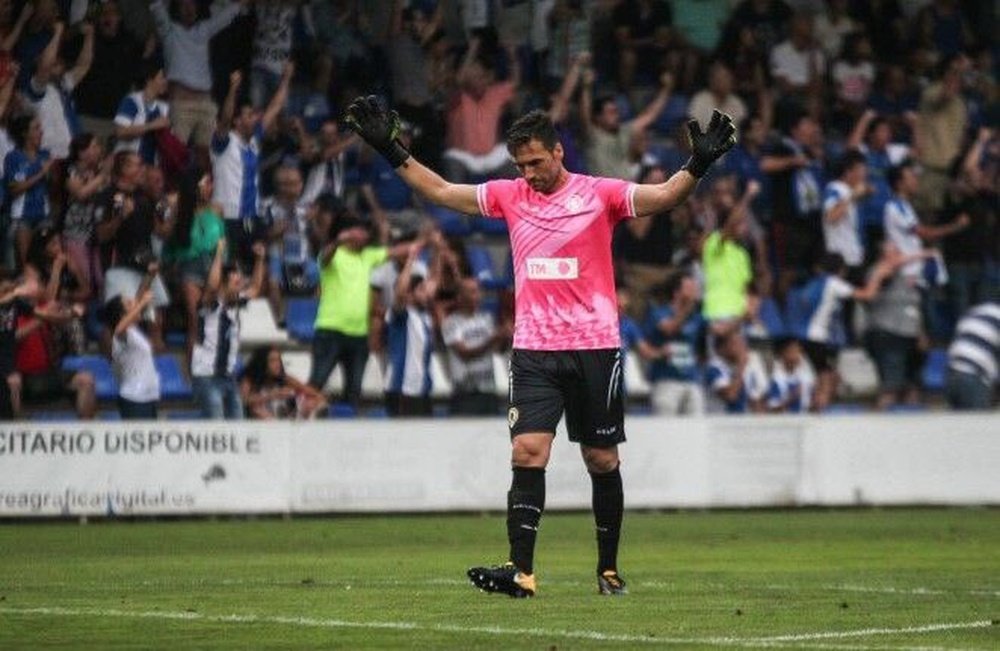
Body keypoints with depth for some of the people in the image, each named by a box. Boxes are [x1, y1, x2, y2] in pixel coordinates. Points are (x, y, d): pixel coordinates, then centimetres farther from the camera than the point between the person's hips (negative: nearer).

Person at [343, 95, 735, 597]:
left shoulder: (600, 194, -2)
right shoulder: (509, 196, 8)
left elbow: (662, 197, -12)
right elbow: (441, 191, 14)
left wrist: (697, 166, -28)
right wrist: (392, 151, 9)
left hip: (594, 346, -2)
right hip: (533, 349, 2)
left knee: (602, 460, 5)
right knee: (527, 451, -12)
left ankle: (608, 568, 18)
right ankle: (521, 570, -17)